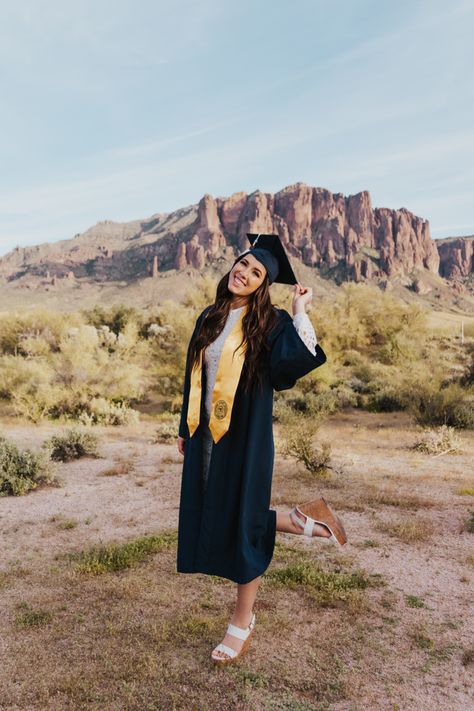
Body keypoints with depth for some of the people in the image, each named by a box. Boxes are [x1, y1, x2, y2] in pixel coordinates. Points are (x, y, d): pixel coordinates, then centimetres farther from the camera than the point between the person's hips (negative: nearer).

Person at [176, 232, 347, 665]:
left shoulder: (272, 322, -7)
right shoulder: (210, 318, 8)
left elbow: (290, 363, -26)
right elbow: (194, 376, 13)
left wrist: (300, 313, -18)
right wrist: (185, 428, 15)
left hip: (245, 437, -6)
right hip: (206, 435, 6)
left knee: (241, 521, 4)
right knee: (213, 516, 14)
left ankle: (243, 621, 26)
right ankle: (305, 521, 31)